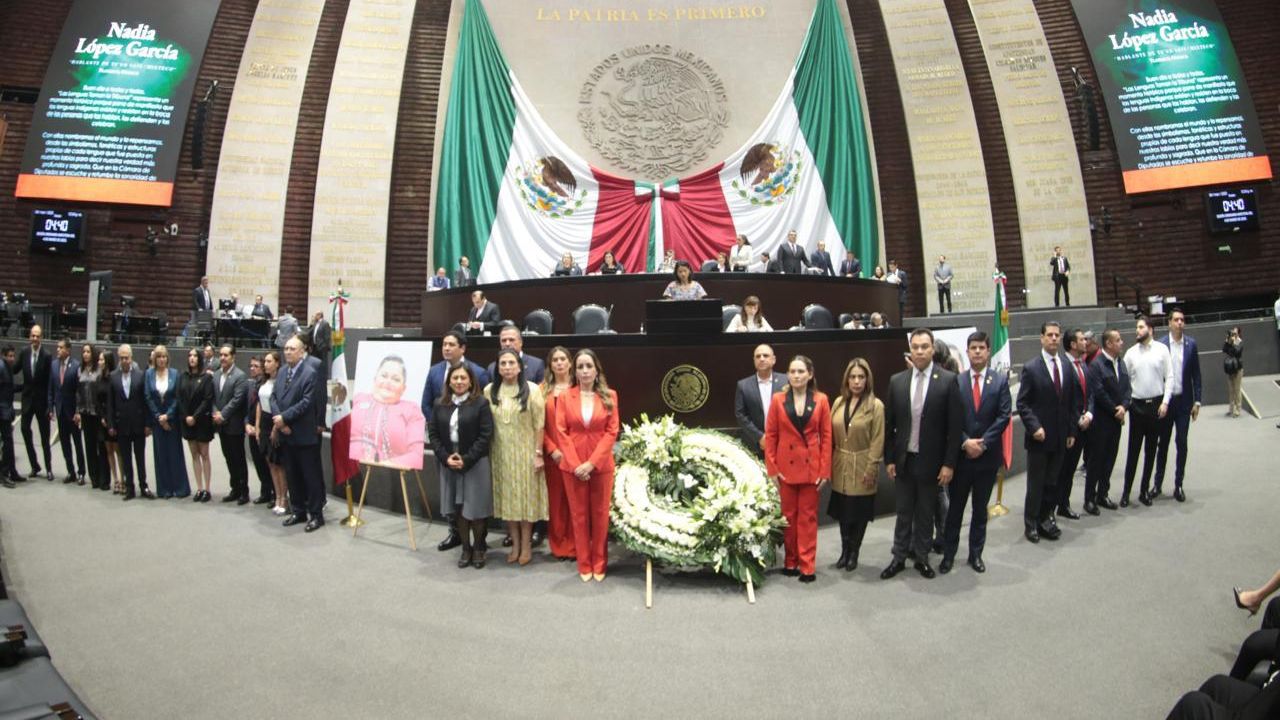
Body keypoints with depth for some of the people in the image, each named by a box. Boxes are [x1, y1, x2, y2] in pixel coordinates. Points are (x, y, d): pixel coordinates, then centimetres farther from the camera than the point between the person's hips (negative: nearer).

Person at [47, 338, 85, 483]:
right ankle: (71, 472, 18)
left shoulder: (76, 365, -12)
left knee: (77, 442, 4)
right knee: (64, 442, 9)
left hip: (73, 409, -5)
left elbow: (79, 388, -12)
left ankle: (81, 472, 12)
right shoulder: (54, 364, 3)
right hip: (60, 409, 5)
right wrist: (51, 408, 4)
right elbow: (51, 388, 8)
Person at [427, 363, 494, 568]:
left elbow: (486, 435, -11)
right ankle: (466, 548, 22)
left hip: (475, 464, -4)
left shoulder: (481, 403, -6)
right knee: (457, 509, 8)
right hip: (448, 464, 4)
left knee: (475, 508, 1)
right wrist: (445, 457, -9)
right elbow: (433, 433, 5)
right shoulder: (440, 404, 7)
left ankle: (479, 548, 19)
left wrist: (466, 459, -16)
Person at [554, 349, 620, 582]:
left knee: (600, 515, 8)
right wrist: (576, 464, -13)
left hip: (601, 465, 0)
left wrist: (591, 463, -13)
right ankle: (584, 565, 21)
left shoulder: (609, 396, 1)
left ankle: (599, 564, 22)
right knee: (579, 515, 9)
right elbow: (561, 432, -3)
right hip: (572, 466, 0)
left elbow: (612, 431, -5)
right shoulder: (565, 397, 1)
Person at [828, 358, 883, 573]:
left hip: (862, 468, -4)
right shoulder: (839, 402, 4)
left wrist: (871, 468, -13)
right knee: (842, 510, 11)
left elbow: (877, 441, -10)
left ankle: (854, 553, 23)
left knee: (860, 512, 8)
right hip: (841, 467, 4)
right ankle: (844, 550, 26)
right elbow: (831, 436, 6)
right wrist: (829, 464, 3)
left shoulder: (876, 406, -9)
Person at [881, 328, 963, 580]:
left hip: (931, 461, -2)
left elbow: (955, 426, -8)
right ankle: (899, 558, 24)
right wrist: (889, 459, 2)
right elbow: (889, 424, 4)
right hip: (903, 459, 2)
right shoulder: (897, 381, 0)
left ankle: (922, 558, 28)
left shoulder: (948, 380, -8)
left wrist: (949, 463, -10)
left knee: (925, 513, 13)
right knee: (904, 512, 13)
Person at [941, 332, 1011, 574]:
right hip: (961, 454, -1)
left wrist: (983, 443, -13)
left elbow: (1004, 416, -6)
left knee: (980, 508, 12)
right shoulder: (956, 381, -2)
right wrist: (965, 442, -14)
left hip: (988, 455, 1)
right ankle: (949, 554, 17)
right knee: (955, 507, 8)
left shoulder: (1000, 380, 0)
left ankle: (976, 554, 24)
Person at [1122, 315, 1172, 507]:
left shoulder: (1162, 349, -1)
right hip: (1137, 405, 0)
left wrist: (1165, 402, -8)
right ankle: (1126, 492, 5)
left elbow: (1169, 377, -2)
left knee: (1151, 450, 8)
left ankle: (1145, 491, 18)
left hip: (1156, 404, 0)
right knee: (1133, 450, 0)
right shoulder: (1130, 353, 2)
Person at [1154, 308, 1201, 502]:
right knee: (1162, 443, 8)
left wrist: (1197, 401, 0)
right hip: (1164, 400, -1)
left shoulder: (1191, 344, 1)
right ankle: (1158, 484, 17)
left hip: (1184, 400, 1)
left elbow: (1196, 374, 3)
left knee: (1182, 443, 5)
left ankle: (1178, 485, 14)